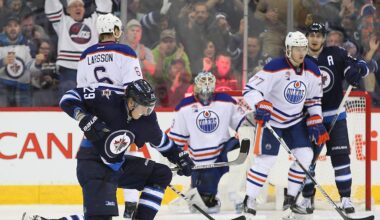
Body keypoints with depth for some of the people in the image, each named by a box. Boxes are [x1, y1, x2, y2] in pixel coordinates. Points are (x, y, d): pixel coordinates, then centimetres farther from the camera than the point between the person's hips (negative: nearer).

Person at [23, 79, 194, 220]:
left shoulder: (147, 119, -3)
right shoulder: (109, 102, -22)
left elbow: (161, 141, 17)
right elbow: (69, 99, -19)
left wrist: (180, 157, 14)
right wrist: (85, 119, -32)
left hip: (118, 165, 8)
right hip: (92, 163, -8)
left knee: (161, 174, 7)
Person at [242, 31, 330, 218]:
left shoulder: (312, 71, -4)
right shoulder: (275, 68, -23)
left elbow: (314, 99, 9)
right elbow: (250, 89, -27)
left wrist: (316, 123, 1)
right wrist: (261, 105, -43)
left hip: (295, 120, 6)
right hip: (271, 119, -6)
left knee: (305, 155, -5)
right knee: (267, 159, -12)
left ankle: (291, 196, 7)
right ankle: (249, 199, -2)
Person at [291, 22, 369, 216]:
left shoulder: (336, 54, 0)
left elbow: (360, 66, 1)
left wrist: (355, 71, -22)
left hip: (334, 115, -1)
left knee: (340, 156, -6)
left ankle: (346, 198, -3)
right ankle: (307, 199, 9)